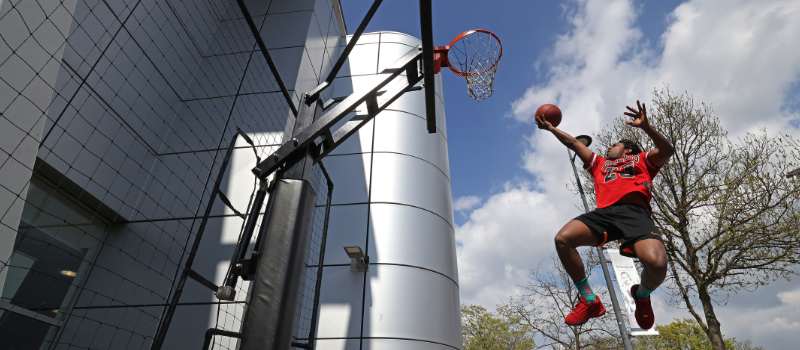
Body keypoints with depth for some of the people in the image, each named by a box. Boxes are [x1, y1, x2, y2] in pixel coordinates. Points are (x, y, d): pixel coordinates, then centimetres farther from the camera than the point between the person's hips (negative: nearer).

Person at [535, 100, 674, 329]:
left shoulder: (642, 160, 28)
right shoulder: (600, 163, 37)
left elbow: (666, 151, 7)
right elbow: (574, 143, 40)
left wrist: (645, 127, -7)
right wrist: (551, 128, 45)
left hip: (635, 212, -3)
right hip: (605, 212, 4)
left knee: (657, 262, -31)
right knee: (562, 239, -23)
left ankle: (642, 295, 6)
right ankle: (589, 300, -10)